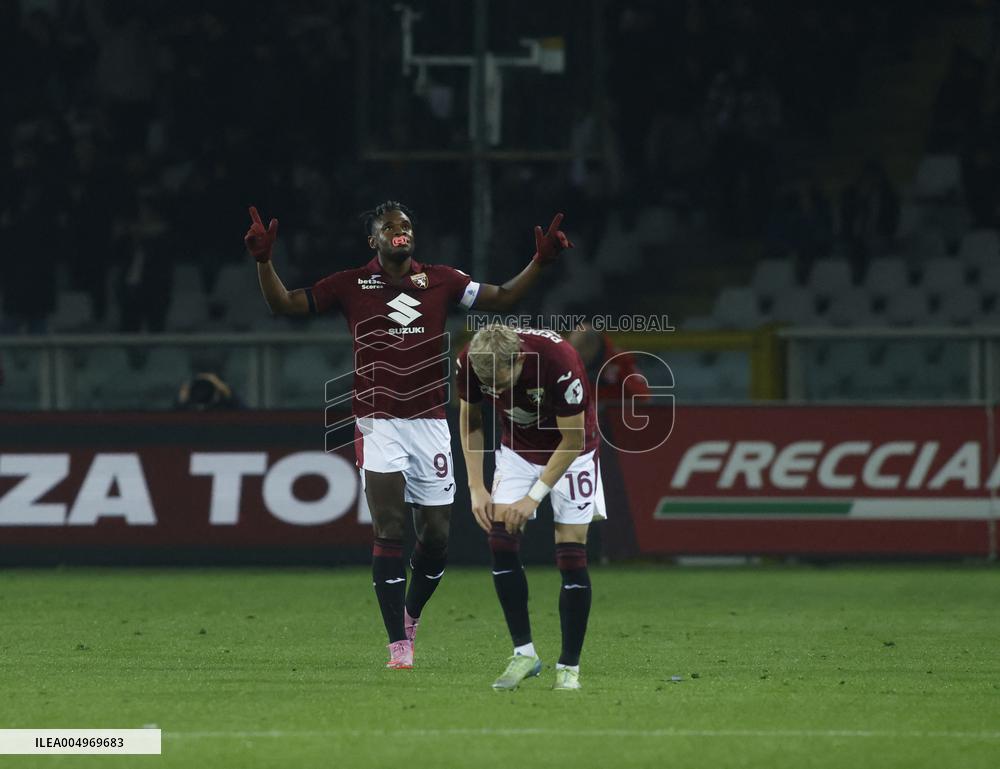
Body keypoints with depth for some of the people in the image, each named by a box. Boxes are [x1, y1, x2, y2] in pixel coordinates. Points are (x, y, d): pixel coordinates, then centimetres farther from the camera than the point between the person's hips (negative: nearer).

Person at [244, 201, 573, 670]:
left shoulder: (441, 281, 7)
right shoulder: (351, 285, 3)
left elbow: (502, 298, 8)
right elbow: (284, 303, 3)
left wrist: (540, 261, -4)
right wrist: (263, 261, -12)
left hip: (430, 422, 3)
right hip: (379, 424, -3)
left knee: (437, 536, 5)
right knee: (389, 534, -13)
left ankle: (410, 614, 32)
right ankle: (399, 645, -13)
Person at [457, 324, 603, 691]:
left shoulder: (559, 361, -37)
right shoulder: (470, 360, -24)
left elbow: (573, 440, -23)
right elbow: (470, 420, -2)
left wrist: (534, 496, -21)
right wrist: (476, 487, -8)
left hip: (570, 450, -4)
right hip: (518, 447, 4)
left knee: (571, 556, -10)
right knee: (500, 542, -12)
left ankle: (569, 667, -2)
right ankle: (524, 654, -1)